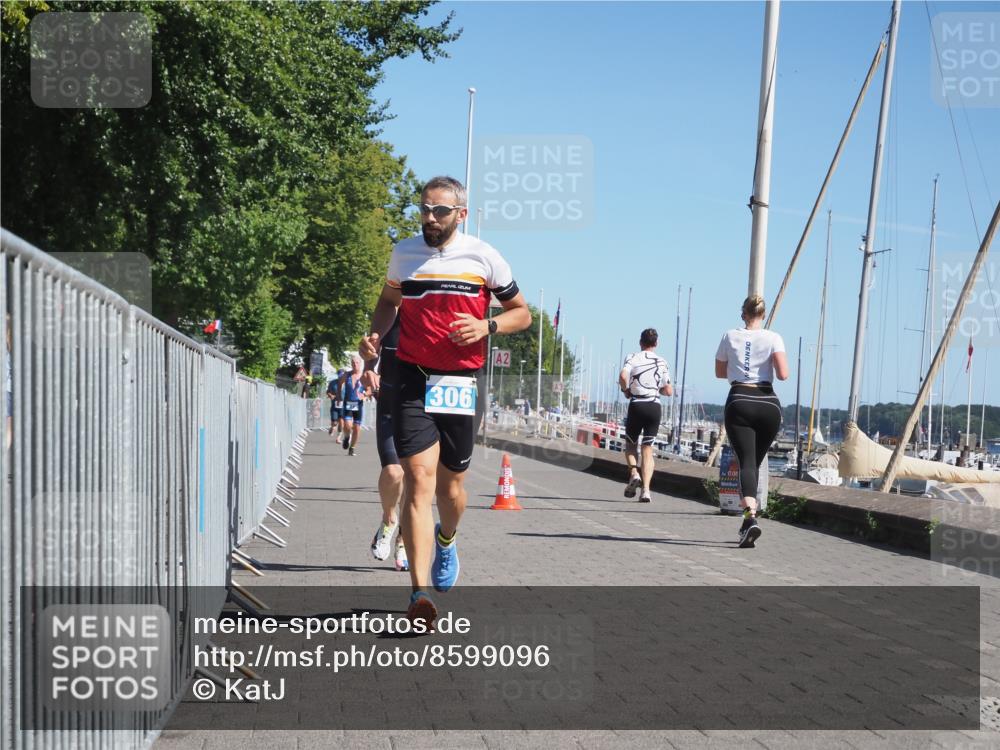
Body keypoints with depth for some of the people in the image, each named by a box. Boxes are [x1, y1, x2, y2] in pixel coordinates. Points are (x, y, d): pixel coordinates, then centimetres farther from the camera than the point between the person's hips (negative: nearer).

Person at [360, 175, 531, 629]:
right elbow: (388, 301, 24)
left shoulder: (484, 257, 0)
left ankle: (446, 541, 46)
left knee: (450, 482, 10)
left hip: (461, 383, 0)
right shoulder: (404, 254, 6)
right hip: (411, 377, 0)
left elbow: (522, 313, 8)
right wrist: (375, 336, 4)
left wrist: (486, 326, -12)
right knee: (419, 477, -14)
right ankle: (419, 595, -19)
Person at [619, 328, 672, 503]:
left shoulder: (633, 357, 1)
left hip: (636, 405, -2)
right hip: (655, 407, 2)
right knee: (648, 449, 4)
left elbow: (623, 375, -19)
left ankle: (634, 473, -10)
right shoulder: (662, 362, 9)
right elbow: (669, 391, 8)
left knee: (631, 444, 17)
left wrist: (626, 390, -1)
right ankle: (646, 490, -8)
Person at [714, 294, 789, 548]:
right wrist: (767, 368, 13)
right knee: (755, 462, 16)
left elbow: (720, 372, 18)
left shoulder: (730, 337, 6)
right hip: (769, 404, 1)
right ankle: (747, 523, 20)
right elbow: (783, 374, -9)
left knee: (746, 462, -11)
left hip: (739, 402, -1)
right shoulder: (773, 338, 3)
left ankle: (751, 517, -35)